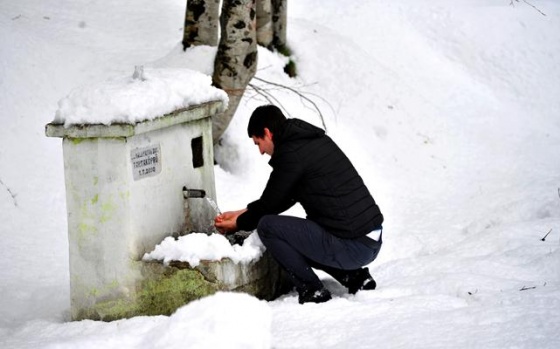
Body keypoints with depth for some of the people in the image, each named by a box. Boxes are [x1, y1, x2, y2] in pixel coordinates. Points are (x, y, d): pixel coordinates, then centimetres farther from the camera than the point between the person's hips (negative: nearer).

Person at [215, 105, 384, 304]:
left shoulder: (292, 154, -11)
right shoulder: (318, 140, 17)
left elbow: (270, 204, -1)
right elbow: (283, 199, 26)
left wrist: (237, 224, 17)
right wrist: (241, 213, 29)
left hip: (351, 247, -9)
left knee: (267, 226, -5)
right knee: (297, 239, 30)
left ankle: (312, 291, -1)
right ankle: (355, 277, 15)